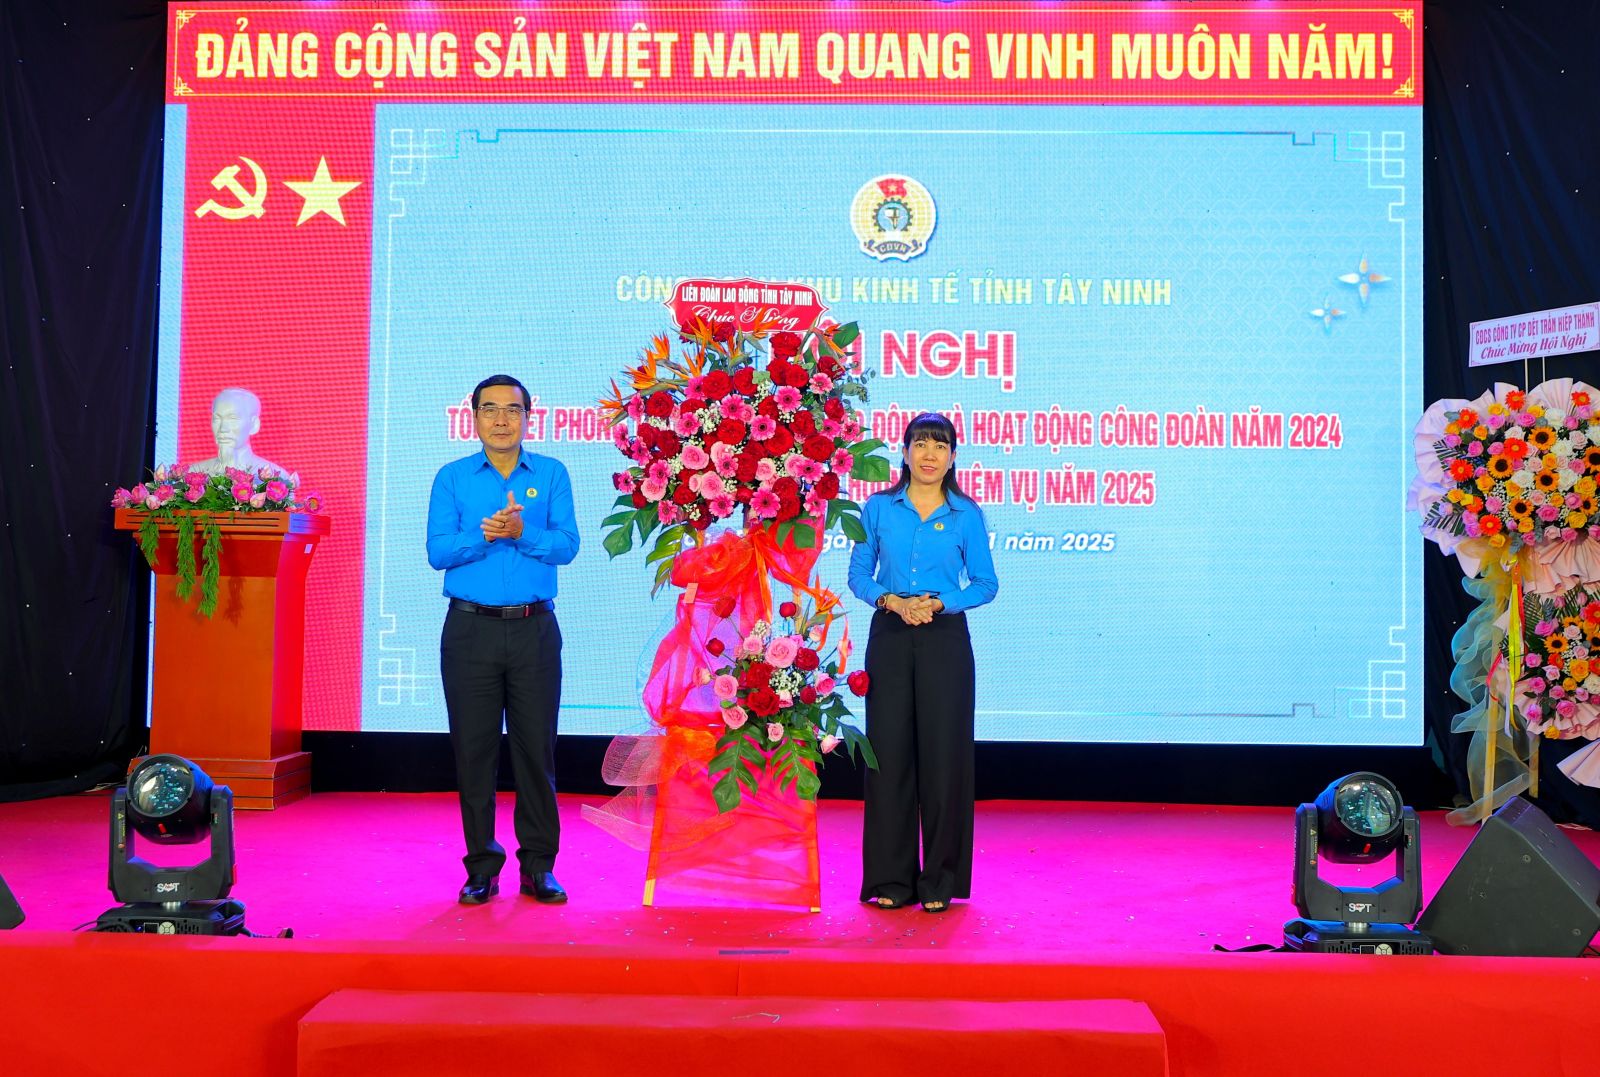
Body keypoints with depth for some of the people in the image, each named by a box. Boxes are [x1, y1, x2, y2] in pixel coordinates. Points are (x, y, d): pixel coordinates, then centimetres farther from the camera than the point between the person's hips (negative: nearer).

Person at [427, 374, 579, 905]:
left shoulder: (551, 474, 7)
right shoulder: (452, 477, 7)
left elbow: (567, 546, -4)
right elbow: (438, 552, -3)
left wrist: (520, 531, -19)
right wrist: (486, 533, -18)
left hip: (534, 629, 0)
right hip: (470, 628, 0)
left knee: (536, 747, 2)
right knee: (474, 748, 2)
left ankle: (539, 865, 12)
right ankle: (481, 866, 12)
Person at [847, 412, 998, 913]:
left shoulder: (966, 514, 3)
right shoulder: (878, 508, 5)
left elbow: (986, 584, 5)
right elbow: (859, 574, 8)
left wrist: (937, 603, -10)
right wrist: (892, 600, -11)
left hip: (944, 640, -1)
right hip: (890, 638, 1)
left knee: (943, 753, 0)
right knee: (889, 751, 1)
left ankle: (940, 881, 10)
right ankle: (890, 878, 11)